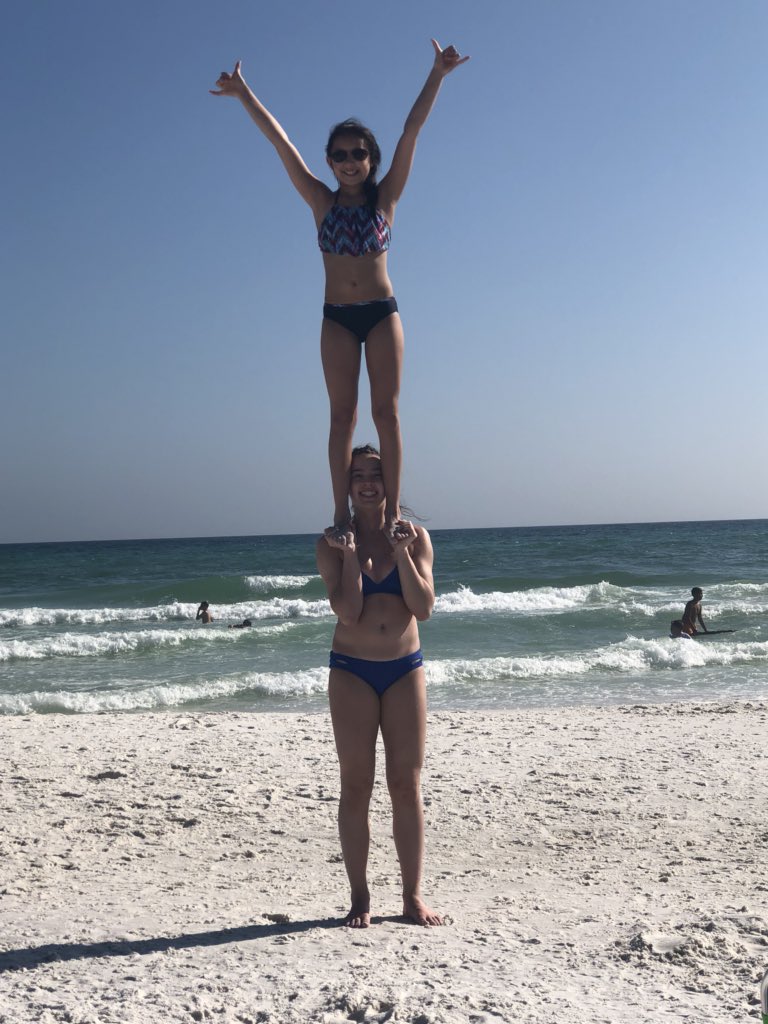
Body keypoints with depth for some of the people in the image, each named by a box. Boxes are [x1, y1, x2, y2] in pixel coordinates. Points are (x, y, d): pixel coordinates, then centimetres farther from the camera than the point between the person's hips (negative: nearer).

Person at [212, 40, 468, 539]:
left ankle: (393, 509, -2)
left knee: (386, 411, -3)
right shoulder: (322, 202, 5)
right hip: (337, 317, 1)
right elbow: (281, 142, 3)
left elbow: (412, 131, -4)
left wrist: (437, 76, -9)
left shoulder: (385, 198, 3)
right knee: (342, 415, -1)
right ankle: (342, 512, -2)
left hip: (382, 311, -1)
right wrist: (244, 94, 2)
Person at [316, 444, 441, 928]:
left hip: (405, 669, 1)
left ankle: (414, 896, 13)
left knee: (407, 786, 4)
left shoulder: (414, 537, 2)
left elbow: (423, 609, -7)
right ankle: (360, 898, 12)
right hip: (351, 671, -1)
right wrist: (350, 554, -17)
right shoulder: (334, 542, -2)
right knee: (356, 787, 3)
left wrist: (401, 553, -15)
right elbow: (348, 612, -12)